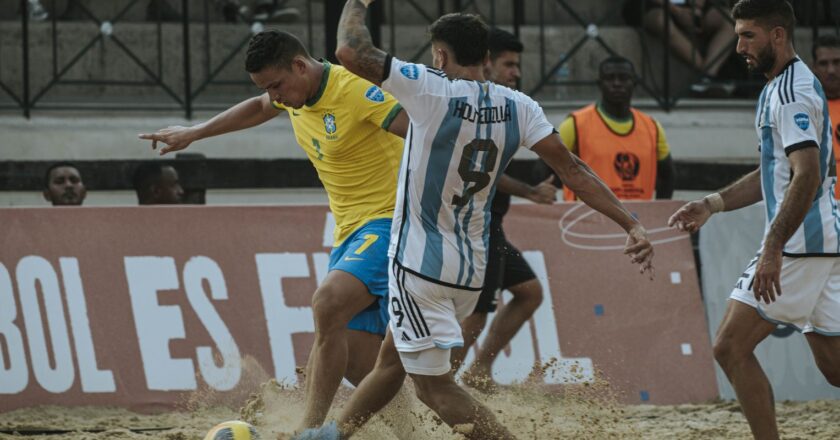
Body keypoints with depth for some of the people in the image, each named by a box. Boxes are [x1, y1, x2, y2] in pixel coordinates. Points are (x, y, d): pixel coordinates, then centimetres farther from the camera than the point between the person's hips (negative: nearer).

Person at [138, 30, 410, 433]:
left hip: (388, 222, -9)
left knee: (328, 304, -30)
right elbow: (259, 109, 33)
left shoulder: (355, 90, -18)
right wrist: (194, 133, 39)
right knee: (357, 362, -2)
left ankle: (308, 429, -28)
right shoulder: (294, 93, 10)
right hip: (350, 231, 9)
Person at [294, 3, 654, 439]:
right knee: (392, 358, 26)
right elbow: (572, 169, -7)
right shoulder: (518, 108, -2)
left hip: (419, 264, -8)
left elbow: (351, 52, -21)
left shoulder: (432, 91, -18)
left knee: (435, 386, -3)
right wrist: (631, 225, -7)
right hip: (471, 270, 8)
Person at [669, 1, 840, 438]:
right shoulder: (784, 87, 18)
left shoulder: (791, 92, -14)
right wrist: (712, 204, 20)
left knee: (731, 347, -7)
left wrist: (773, 250, -30)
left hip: (799, 245, -10)